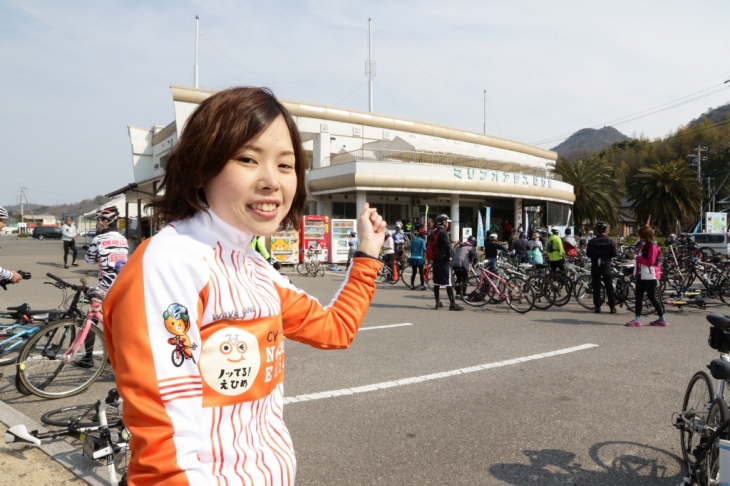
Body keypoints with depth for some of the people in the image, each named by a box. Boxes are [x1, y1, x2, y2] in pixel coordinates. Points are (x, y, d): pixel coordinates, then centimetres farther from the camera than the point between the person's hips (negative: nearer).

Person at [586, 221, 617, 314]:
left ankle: (597, 307, 3)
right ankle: (612, 307, 8)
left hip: (595, 265, 1)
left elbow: (588, 254, -1)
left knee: (596, 287, 5)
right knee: (609, 287, 6)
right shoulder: (609, 241, -6)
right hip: (606, 265, 0)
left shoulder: (592, 241, -4)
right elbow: (614, 254, -4)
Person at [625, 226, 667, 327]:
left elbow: (651, 262, -21)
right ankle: (637, 319, 6)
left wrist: (638, 258, -19)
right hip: (641, 275, 9)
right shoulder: (643, 245, 14)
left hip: (650, 276, -9)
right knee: (638, 296, 5)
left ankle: (662, 319, 10)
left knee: (652, 297, -2)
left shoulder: (653, 247, -13)